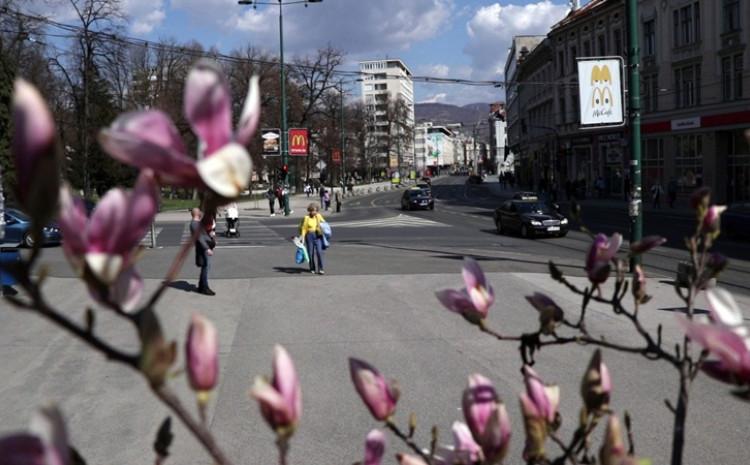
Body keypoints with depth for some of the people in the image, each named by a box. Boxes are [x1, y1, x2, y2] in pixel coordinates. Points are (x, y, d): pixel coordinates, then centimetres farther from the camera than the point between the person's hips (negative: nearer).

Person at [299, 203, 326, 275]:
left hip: (318, 236, 1)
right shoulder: (306, 218, -5)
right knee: (310, 253, 4)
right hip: (309, 236, -1)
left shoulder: (318, 216, 3)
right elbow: (304, 228, -3)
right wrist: (303, 238, -9)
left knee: (319, 252, -11)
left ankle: (320, 269, -9)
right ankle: (312, 269, 19)